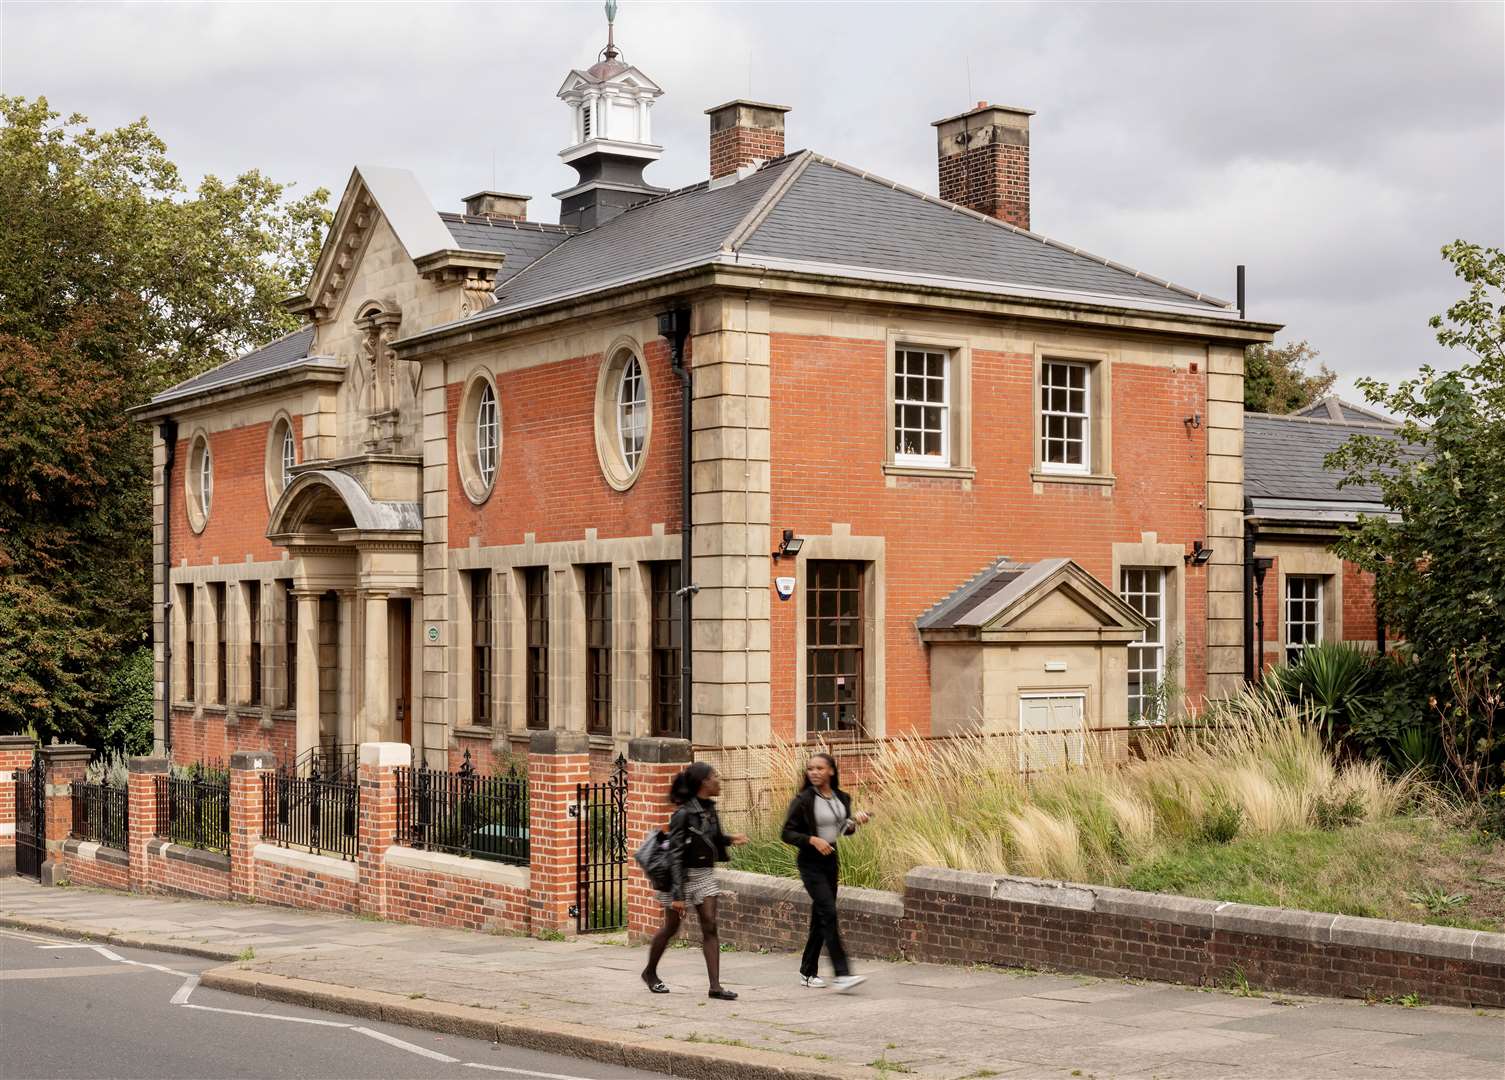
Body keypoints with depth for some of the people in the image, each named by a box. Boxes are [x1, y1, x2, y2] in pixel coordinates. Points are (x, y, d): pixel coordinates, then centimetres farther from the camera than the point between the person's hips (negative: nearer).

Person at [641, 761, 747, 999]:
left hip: (705, 875, 6)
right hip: (683, 875, -6)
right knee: (671, 927, 10)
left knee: (710, 927, -3)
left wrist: (731, 839, -1)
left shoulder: (709, 808, 1)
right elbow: (675, 855, -21)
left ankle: (715, 985, -6)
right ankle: (650, 972, 33)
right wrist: (677, 895, -23)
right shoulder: (683, 814, -21)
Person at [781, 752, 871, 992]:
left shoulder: (841, 798, 5)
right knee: (828, 914, -15)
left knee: (820, 917, 10)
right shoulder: (804, 800, -11)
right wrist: (812, 840, -24)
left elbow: (845, 829, 18)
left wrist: (855, 821, -3)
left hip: (831, 859, 6)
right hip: (811, 862, -6)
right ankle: (842, 974, -19)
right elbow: (787, 833, -10)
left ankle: (808, 972, 21)